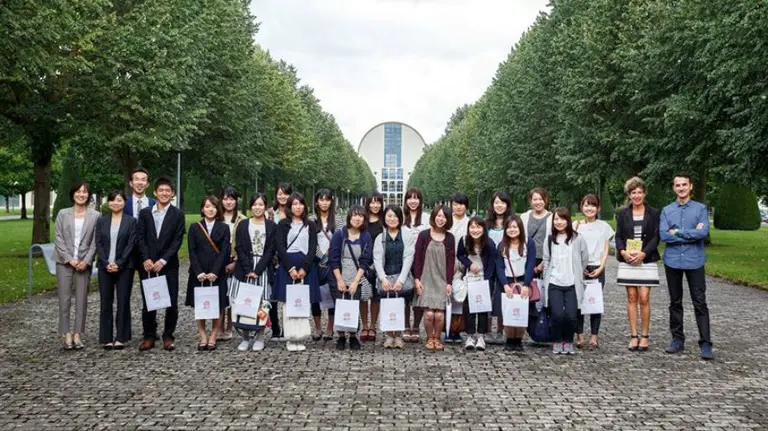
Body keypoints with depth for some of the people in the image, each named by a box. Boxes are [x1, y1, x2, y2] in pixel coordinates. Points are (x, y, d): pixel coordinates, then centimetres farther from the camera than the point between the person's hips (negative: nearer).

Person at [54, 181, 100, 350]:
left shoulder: (95, 215, 2)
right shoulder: (63, 214, 4)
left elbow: (95, 241, 0)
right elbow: (58, 238, -1)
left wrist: (86, 260, -11)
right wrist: (69, 259, -10)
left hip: (84, 263, 0)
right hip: (65, 262, 0)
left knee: (81, 299, 3)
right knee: (64, 299, 0)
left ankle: (78, 334, 9)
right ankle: (67, 334, 6)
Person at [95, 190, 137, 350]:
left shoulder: (131, 221, 1)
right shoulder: (101, 221, 9)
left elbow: (131, 244, -5)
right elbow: (98, 244, 3)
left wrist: (119, 264, -13)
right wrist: (107, 263, -10)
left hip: (124, 267, -2)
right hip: (105, 267, 2)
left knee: (123, 301, 1)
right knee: (106, 302, 4)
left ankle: (121, 337, 8)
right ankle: (106, 338, 10)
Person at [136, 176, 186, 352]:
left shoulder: (177, 214, 1)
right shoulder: (145, 213, 7)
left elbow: (177, 240, -5)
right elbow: (140, 238, 3)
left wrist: (162, 261, -13)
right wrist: (146, 259, -9)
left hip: (168, 265, -1)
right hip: (148, 265, 2)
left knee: (171, 303, 1)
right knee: (148, 303, 6)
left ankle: (168, 336, 13)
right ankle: (149, 336, 17)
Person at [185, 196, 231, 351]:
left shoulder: (224, 228, 5)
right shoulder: (194, 227, 7)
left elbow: (224, 252, -3)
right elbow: (192, 252, 0)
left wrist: (214, 272, -14)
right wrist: (199, 272, -12)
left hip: (217, 274, -1)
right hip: (199, 274, 1)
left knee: (217, 308, 0)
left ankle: (212, 338, 8)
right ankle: (203, 338, 10)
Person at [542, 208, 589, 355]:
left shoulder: (577, 239, 1)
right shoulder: (550, 240, 9)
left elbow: (584, 260, 8)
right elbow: (546, 262, 12)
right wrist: (546, 282, 8)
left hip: (572, 284, -1)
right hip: (554, 284, 1)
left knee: (570, 315, -11)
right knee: (557, 314, -12)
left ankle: (568, 342, 13)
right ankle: (557, 342, 10)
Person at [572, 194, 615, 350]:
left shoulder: (604, 226, 7)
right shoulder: (576, 225, 4)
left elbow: (606, 250, 6)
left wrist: (600, 268, -5)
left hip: (597, 269, 1)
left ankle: (594, 338, 7)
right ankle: (580, 337, 7)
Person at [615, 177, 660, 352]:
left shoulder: (653, 213, 3)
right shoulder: (623, 214, 8)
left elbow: (655, 237, -2)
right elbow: (618, 236, 5)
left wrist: (643, 253, -15)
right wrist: (623, 251, -14)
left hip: (647, 261, -2)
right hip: (627, 261, 2)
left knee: (644, 298, -4)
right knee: (631, 298, 4)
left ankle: (645, 336, 6)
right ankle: (633, 336, 9)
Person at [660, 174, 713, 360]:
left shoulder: (700, 208, 2)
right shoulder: (667, 210, 7)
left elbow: (703, 232, -13)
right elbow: (663, 235, -7)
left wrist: (678, 232, -8)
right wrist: (691, 234, -9)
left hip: (694, 261, -2)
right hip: (672, 261, 2)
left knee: (700, 303, -3)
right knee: (675, 302, 10)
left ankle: (705, 344, 0)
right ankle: (677, 339, 19)